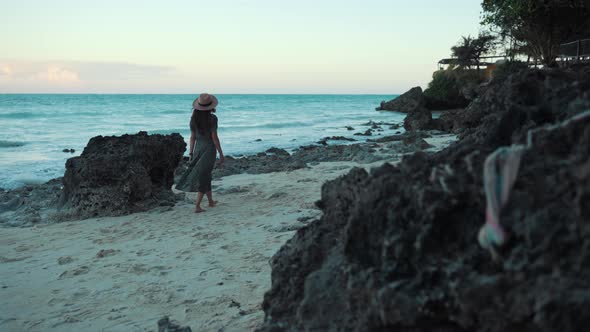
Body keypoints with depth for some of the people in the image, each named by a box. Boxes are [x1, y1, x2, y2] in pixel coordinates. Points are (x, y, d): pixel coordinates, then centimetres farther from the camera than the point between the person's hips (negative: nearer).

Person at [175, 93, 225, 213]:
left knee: (206, 175, 19)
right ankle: (197, 206, -6)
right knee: (203, 177, -1)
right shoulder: (212, 118, -15)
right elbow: (214, 137, -14)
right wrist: (221, 154, -7)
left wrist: (191, 153, 10)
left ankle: (211, 201, 31)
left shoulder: (194, 118, 0)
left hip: (198, 148, 5)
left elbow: (193, 137, 3)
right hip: (209, 149, -5)